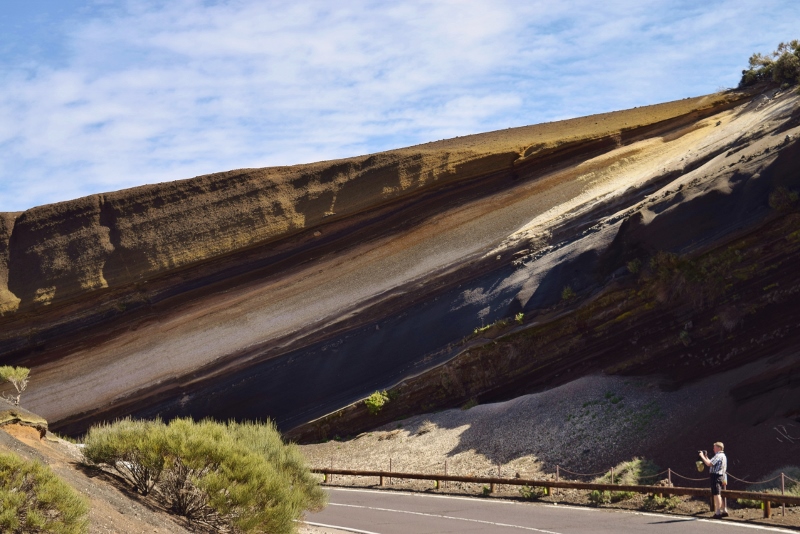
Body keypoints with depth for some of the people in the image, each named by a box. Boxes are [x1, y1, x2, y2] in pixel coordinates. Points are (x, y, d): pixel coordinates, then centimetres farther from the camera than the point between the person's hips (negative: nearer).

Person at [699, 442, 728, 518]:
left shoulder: (718, 456, -14)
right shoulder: (723, 456, 19)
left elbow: (709, 464, -21)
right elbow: (712, 463, 23)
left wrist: (702, 456, -9)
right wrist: (705, 457, 18)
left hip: (716, 476, -10)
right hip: (721, 476, 10)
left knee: (716, 494, -9)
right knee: (718, 494, 17)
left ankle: (718, 512, -11)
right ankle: (724, 511, 21)